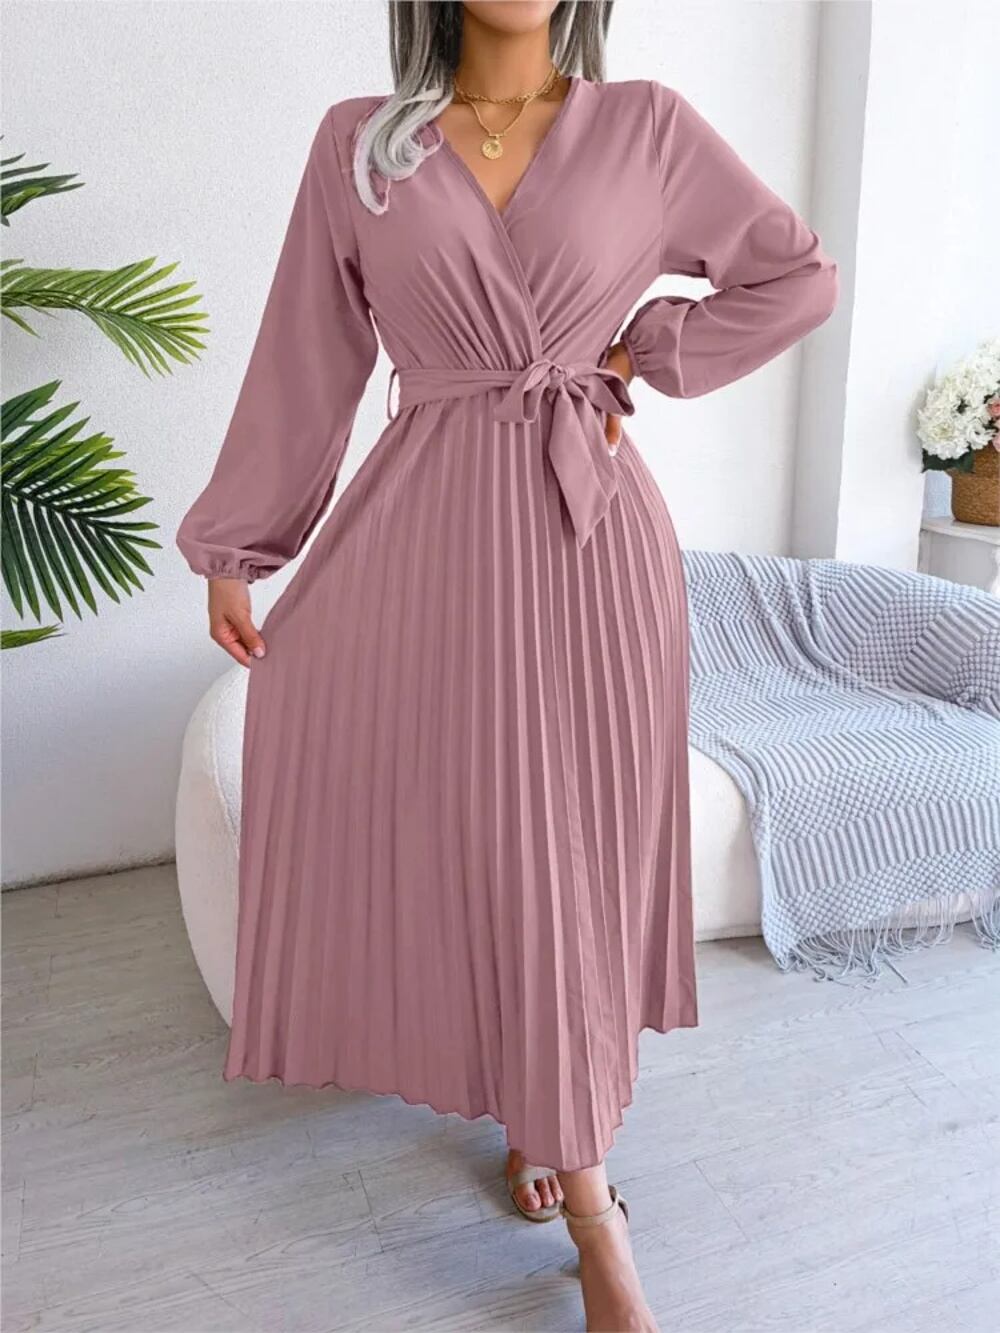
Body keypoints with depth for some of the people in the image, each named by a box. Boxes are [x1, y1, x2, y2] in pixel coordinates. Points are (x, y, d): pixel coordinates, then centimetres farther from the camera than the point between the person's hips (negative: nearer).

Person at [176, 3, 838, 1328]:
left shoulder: (649, 126, 6)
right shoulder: (356, 142, 7)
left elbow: (799, 275, 14)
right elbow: (304, 361, 8)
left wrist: (649, 350, 3)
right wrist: (233, 547, 9)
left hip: (592, 536, 0)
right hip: (426, 530, 1)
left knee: (575, 842, 5)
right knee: (457, 827, 3)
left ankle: (567, 1152, 29)